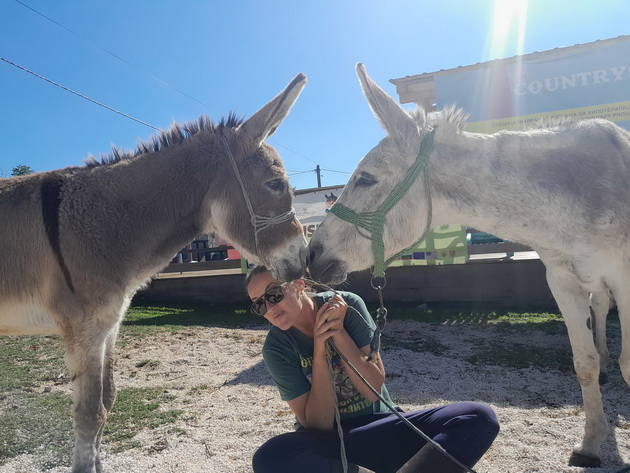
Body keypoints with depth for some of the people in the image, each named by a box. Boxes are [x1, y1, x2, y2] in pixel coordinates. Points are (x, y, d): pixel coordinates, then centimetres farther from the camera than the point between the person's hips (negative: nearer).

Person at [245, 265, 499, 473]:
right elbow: (318, 425, -14)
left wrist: (337, 331, -22)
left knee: (479, 417, -21)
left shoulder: (347, 305, -10)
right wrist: (319, 352, -25)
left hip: (378, 429, 2)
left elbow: (374, 388, -12)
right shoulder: (277, 347, -10)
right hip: (327, 442, -1)